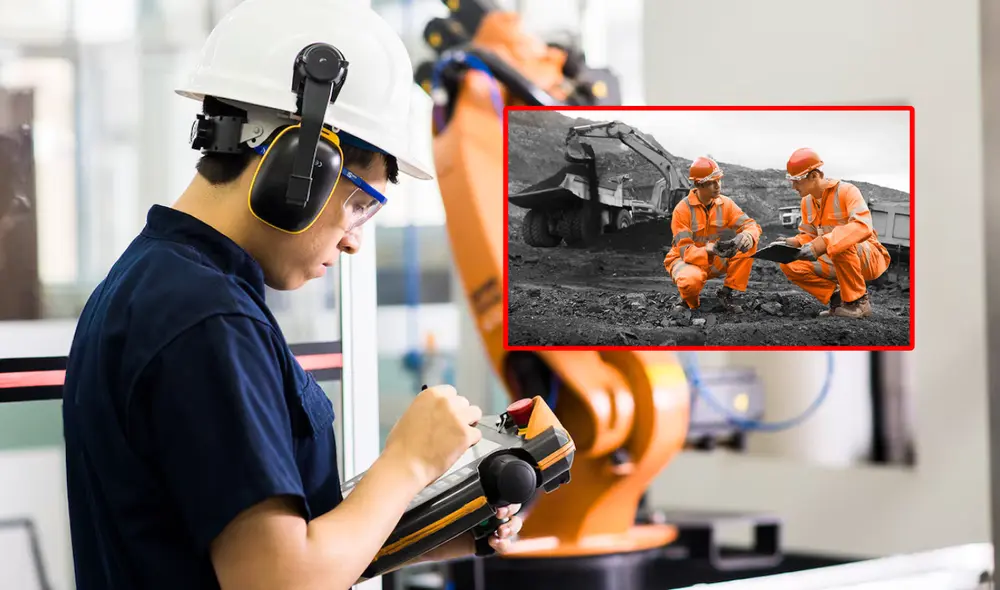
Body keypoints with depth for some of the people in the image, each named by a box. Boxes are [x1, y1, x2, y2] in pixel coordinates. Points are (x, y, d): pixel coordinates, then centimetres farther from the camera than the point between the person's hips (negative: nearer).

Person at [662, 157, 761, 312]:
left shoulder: (725, 203, -4)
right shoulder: (682, 209, -18)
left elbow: (751, 225, -10)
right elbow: (686, 251, -23)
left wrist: (748, 236, -37)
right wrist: (709, 250, -44)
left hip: (716, 261, 5)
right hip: (686, 260, -5)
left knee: (748, 246, -19)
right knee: (692, 279, -41)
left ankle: (726, 293, -8)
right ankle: (691, 302, -3)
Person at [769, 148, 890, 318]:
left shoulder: (846, 191, -19)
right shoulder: (807, 202, 4)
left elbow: (863, 227, -34)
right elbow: (808, 236, 11)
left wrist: (823, 243, -45)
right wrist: (793, 243, -14)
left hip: (870, 259, -7)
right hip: (835, 263, 7)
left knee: (841, 246, -40)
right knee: (789, 265, -10)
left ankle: (859, 302, -20)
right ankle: (837, 296, -3)